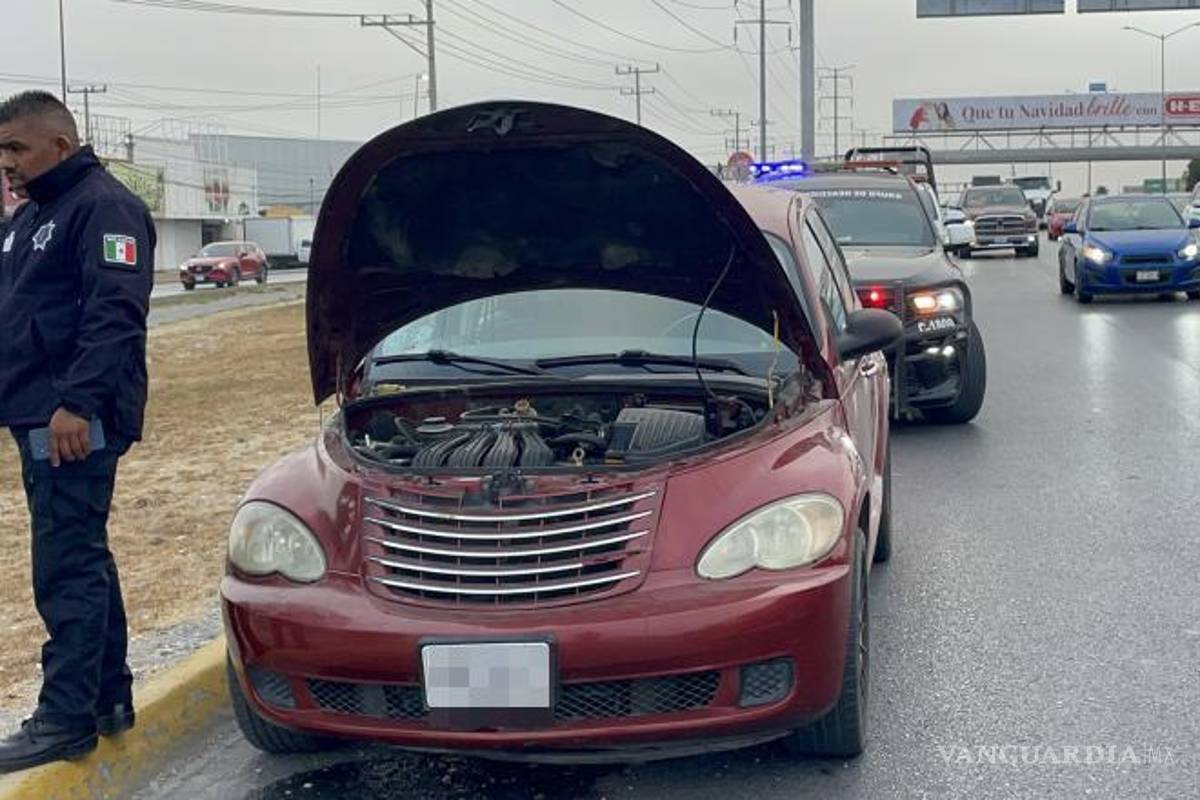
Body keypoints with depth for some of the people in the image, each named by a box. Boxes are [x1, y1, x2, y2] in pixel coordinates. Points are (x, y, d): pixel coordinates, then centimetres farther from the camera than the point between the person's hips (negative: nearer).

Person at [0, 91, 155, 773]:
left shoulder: (103, 207, -10)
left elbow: (114, 315, -21)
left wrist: (77, 402, -29)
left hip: (74, 423, -10)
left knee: (67, 569, -7)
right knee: (82, 562, 14)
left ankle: (67, 720, -2)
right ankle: (109, 697, 24)